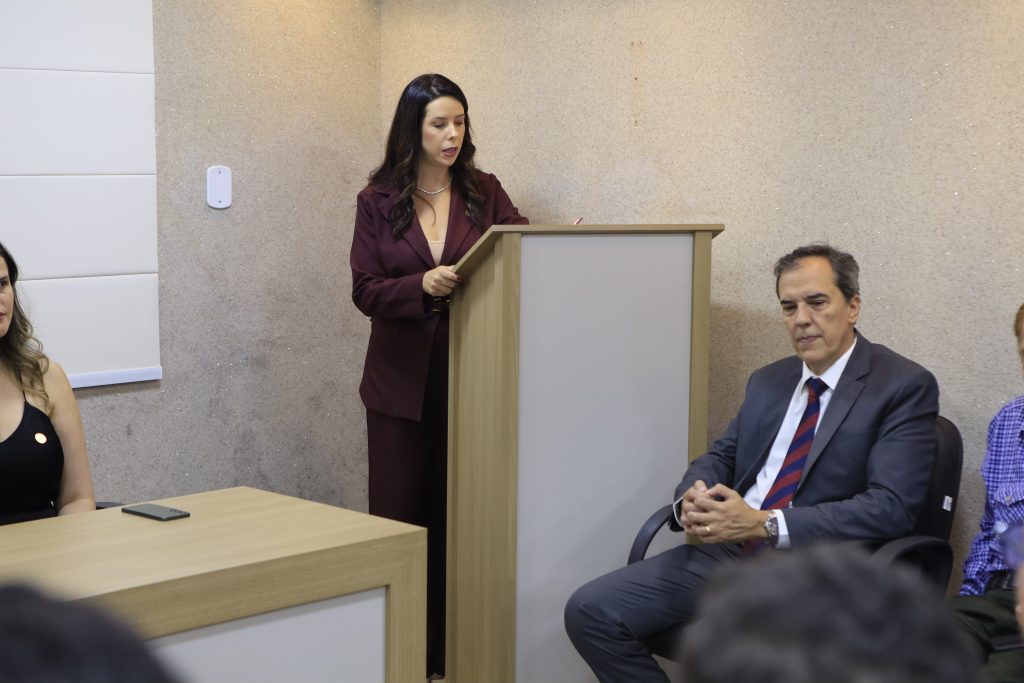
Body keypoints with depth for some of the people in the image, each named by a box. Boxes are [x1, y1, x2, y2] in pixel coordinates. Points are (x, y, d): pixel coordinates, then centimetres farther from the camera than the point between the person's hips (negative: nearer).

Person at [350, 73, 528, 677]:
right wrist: (422, 286, -21)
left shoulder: (486, 194, 5)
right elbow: (366, 291, -3)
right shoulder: (378, 202, 2)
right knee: (399, 514, 3)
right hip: (402, 381, 0)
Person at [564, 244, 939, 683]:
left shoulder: (904, 387, -5)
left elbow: (890, 507, -15)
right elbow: (719, 459, 21)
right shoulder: (768, 382, 17)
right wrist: (692, 499, -6)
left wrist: (764, 524, -22)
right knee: (590, 611, -8)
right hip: (725, 553, 7)